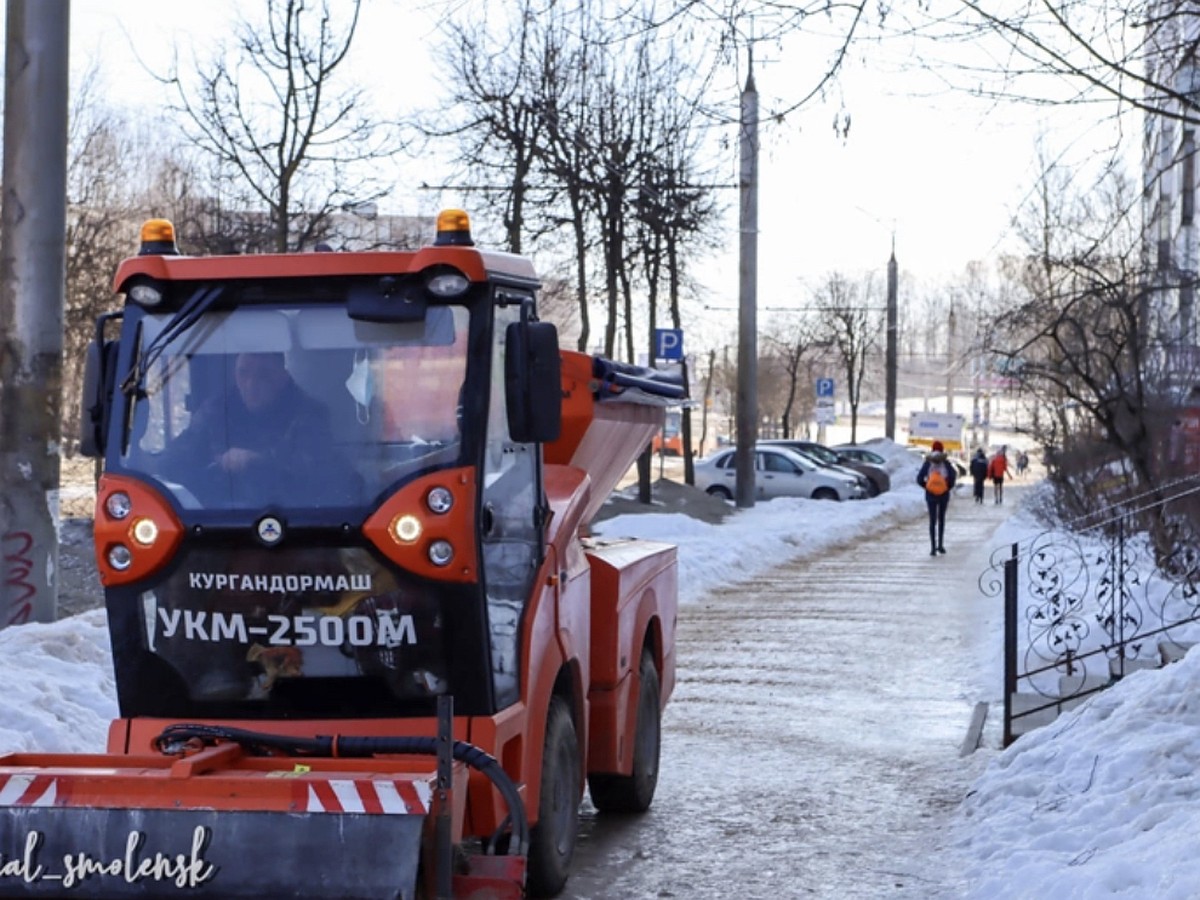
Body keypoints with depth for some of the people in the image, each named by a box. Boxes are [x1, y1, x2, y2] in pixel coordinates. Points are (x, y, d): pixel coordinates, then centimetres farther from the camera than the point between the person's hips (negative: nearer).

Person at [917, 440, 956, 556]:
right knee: (941, 519, 18)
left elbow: (919, 479, -9)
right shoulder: (946, 463, -6)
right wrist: (949, 486, -2)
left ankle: (933, 548, -4)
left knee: (932, 520, 5)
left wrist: (926, 486, 6)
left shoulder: (927, 462, -3)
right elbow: (952, 476, -19)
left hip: (930, 494, 0)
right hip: (944, 494, 0)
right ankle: (940, 545, 18)